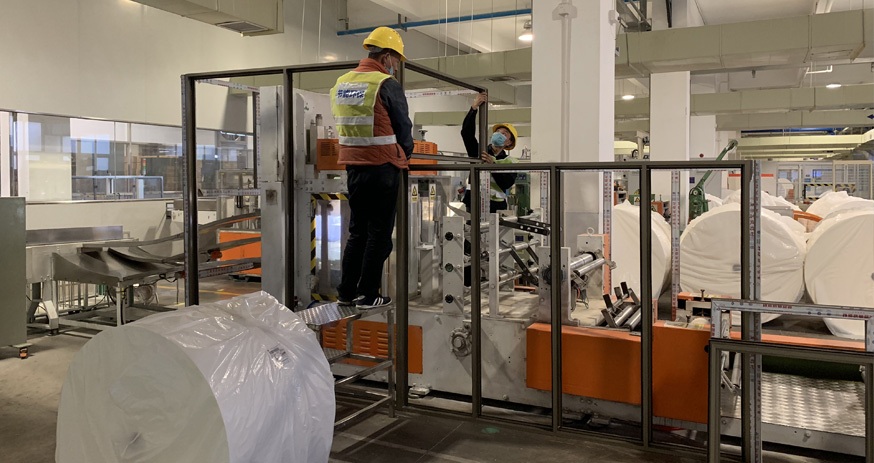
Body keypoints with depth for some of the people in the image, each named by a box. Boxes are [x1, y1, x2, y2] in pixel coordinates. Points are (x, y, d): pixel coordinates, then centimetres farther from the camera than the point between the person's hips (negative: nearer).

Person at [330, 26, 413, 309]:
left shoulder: (340, 84, 9)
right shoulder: (387, 84, -11)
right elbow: (404, 127, -6)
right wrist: (405, 154, 13)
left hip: (353, 166, 7)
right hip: (382, 167, -7)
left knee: (357, 230, 16)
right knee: (379, 233, 3)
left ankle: (346, 292, 19)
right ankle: (368, 295, 7)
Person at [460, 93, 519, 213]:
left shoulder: (508, 162, 10)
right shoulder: (477, 151, 13)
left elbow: (506, 184, -6)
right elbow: (466, 132, -1)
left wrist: (492, 165, -18)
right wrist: (474, 107, -11)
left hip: (495, 207, 0)